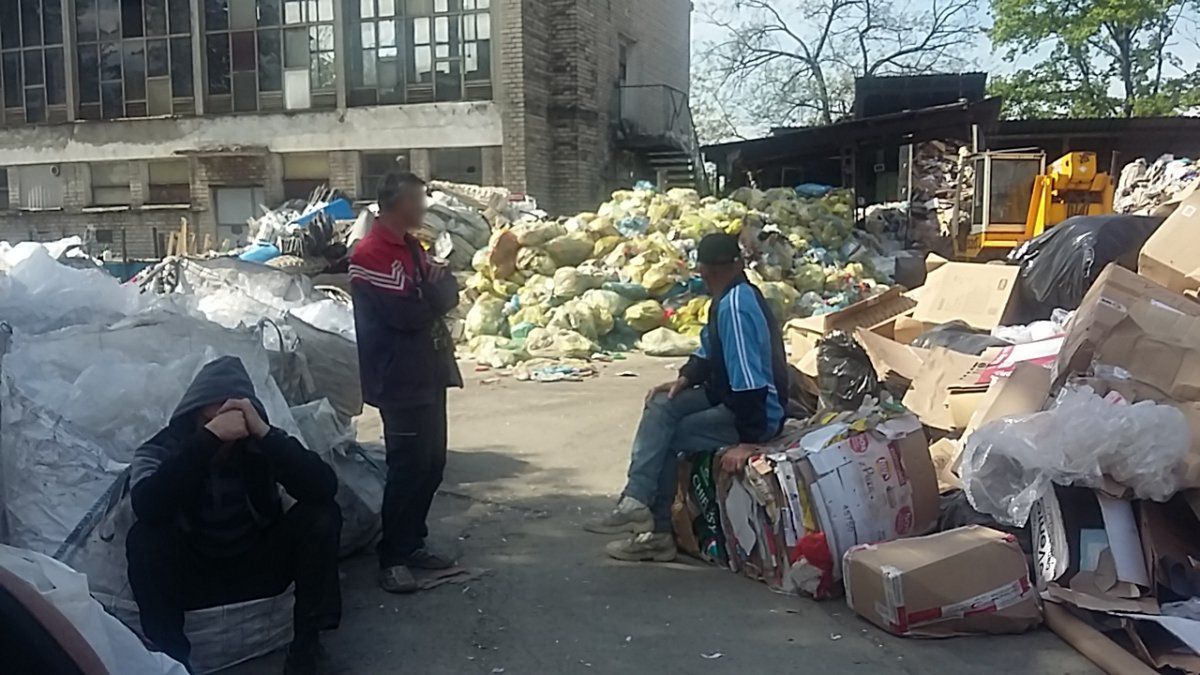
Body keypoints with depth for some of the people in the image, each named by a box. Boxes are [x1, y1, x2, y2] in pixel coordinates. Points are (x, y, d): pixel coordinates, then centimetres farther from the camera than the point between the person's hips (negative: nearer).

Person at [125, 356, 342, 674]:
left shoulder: (262, 444, -13)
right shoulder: (161, 449, -14)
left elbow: (325, 488, -29)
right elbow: (146, 507, -37)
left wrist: (264, 433, -39)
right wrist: (209, 437, -43)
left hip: (258, 565, 1)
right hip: (195, 574, -1)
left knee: (321, 515, -23)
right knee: (144, 538, -29)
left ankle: (306, 643, -13)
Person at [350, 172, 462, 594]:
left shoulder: (410, 247, 15)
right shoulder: (371, 254, -15)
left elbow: (448, 294, 12)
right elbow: (406, 314, -23)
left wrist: (436, 285, -10)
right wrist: (433, 294, -5)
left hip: (428, 374, 9)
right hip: (400, 382, -9)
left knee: (432, 464, 12)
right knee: (408, 468, -6)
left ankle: (413, 544, 23)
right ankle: (392, 559, 4)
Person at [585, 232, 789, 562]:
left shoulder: (735, 306, -25)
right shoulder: (731, 298, 7)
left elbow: (749, 381, -29)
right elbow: (711, 352, 18)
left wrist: (748, 440, -27)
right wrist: (685, 379, 2)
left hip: (758, 411, -10)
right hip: (730, 396, 10)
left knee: (666, 438, -11)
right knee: (662, 406, 0)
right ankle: (638, 503, -4)